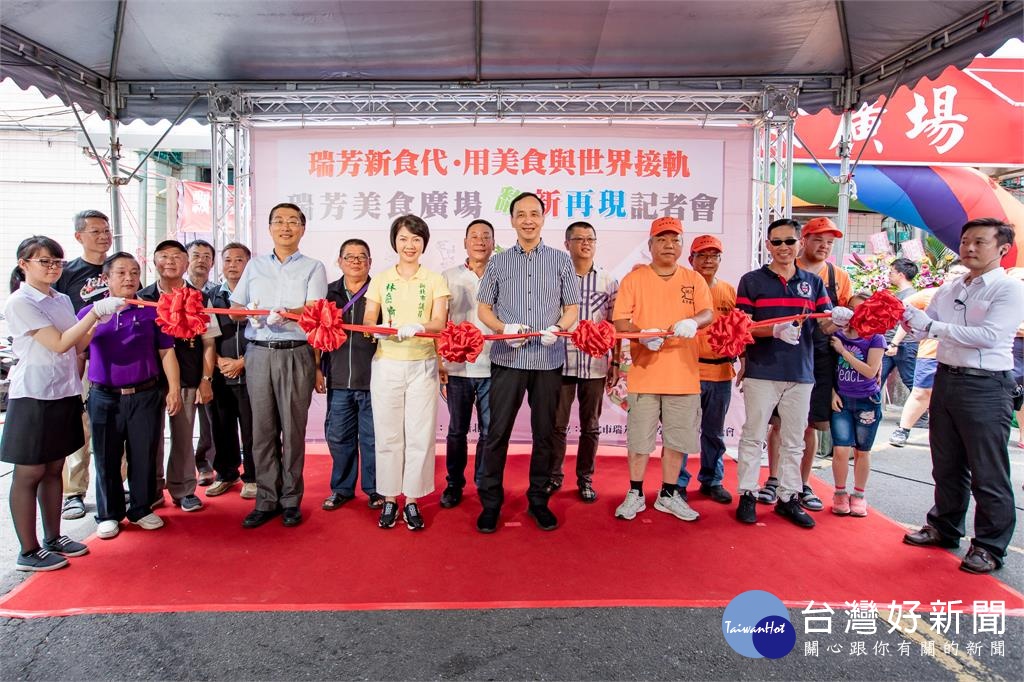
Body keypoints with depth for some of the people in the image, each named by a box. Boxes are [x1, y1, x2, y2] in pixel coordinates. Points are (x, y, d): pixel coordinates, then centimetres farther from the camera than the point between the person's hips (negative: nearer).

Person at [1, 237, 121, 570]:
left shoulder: (62, 300, 10)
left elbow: (77, 345, 10)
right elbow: (59, 343, -19)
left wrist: (101, 319, -3)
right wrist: (96, 311, -22)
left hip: (64, 393, 7)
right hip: (33, 396, -7)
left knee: (53, 468, 15)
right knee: (29, 473, 3)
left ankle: (53, 538, 27)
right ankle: (29, 552, 14)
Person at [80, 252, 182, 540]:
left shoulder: (151, 311, 4)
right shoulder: (89, 312, 5)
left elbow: (166, 352, 6)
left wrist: (174, 389, 0)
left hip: (145, 396, 0)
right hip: (104, 398, 0)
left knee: (144, 456, 7)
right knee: (107, 459, 9)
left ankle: (141, 510, 24)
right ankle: (109, 515, 24)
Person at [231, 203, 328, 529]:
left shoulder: (313, 267, 6)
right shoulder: (255, 265, 16)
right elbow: (234, 306, 15)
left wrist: (286, 313, -28)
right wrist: (250, 313, -8)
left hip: (296, 354, -3)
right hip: (258, 353, 3)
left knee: (293, 429, 1)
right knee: (262, 428, 5)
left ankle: (290, 500, 13)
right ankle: (266, 500, 15)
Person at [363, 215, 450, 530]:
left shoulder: (434, 280, 5)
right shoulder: (381, 279, 9)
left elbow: (440, 323, -7)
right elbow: (367, 321, 3)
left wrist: (418, 327, -28)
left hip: (422, 365, -1)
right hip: (386, 365, 1)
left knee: (419, 434, 1)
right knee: (387, 433, 4)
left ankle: (412, 501, 14)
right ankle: (389, 500, 17)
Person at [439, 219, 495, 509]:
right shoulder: (449, 277, 6)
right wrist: (438, 362, 0)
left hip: (492, 367, 0)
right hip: (457, 367, 1)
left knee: (489, 430, 6)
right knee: (457, 429, 11)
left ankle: (484, 484, 22)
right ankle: (454, 483, 25)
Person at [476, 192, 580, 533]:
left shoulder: (561, 261, 8)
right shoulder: (498, 262, 8)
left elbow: (572, 308, 8)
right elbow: (484, 309, 8)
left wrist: (557, 329, -13)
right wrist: (504, 328, -12)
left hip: (549, 360, 1)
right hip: (507, 359, 0)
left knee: (545, 433, 9)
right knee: (498, 432, 1)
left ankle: (538, 499, 24)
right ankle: (491, 502, 14)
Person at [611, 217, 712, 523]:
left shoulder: (694, 280, 10)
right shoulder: (634, 279, 4)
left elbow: (707, 313, -3)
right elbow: (620, 320, -3)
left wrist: (694, 321, -26)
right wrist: (642, 335, -22)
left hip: (683, 374, 2)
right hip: (644, 372, -2)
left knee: (677, 438, 9)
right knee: (639, 437, 5)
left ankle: (668, 494, 26)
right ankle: (635, 494, 21)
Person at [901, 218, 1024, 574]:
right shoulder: (948, 289, 11)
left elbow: (989, 335, -21)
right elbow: (923, 326, 9)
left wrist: (933, 325, -22)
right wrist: (904, 315, -12)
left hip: (986, 387, -6)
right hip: (946, 380, 6)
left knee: (988, 473, 3)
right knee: (946, 465, 17)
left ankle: (989, 546, 17)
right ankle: (945, 528, 33)